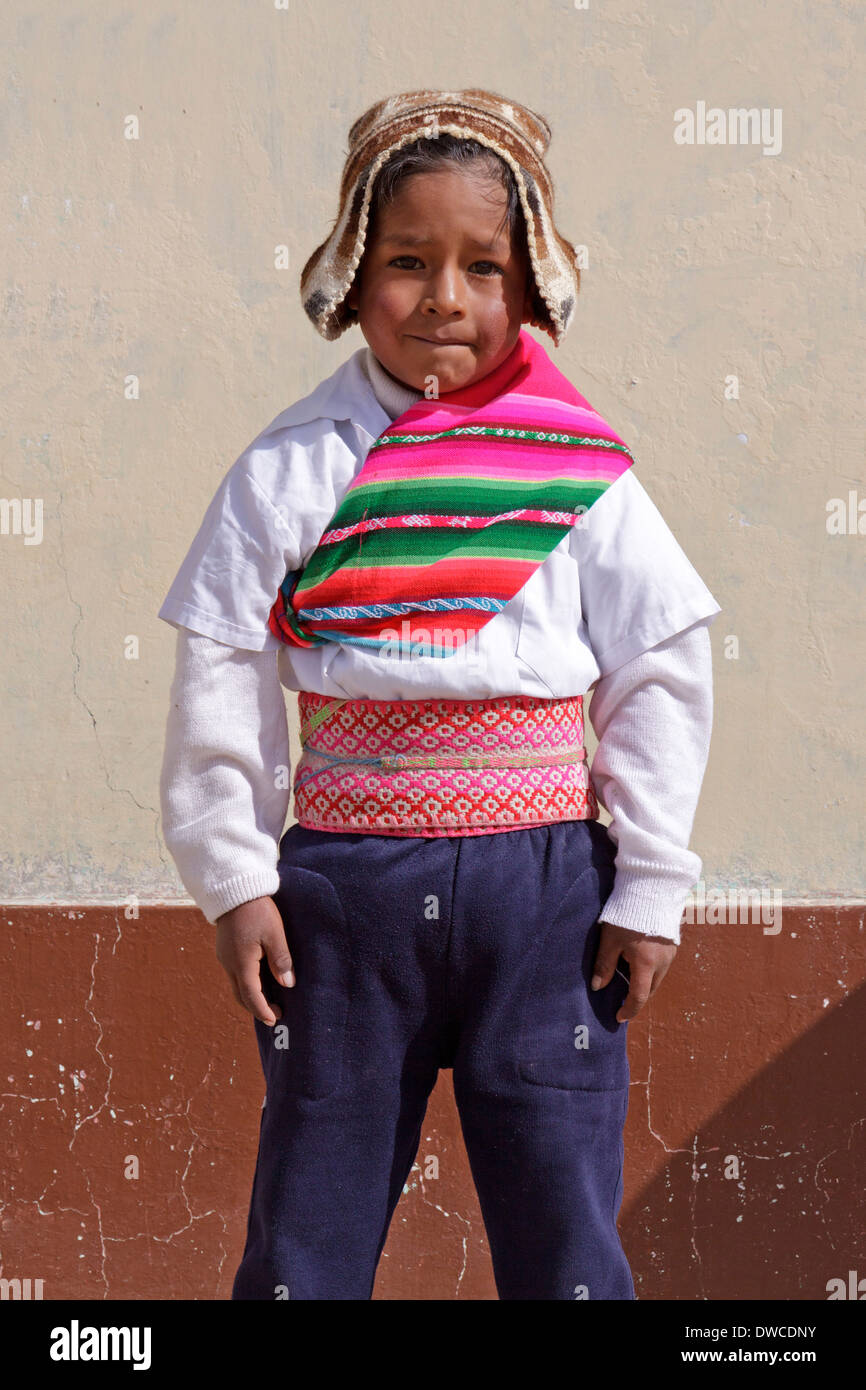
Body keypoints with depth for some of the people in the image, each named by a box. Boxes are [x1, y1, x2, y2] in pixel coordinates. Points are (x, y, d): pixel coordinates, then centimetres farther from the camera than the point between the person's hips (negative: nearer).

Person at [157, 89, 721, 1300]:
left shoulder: (581, 470, -1)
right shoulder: (289, 471, 0)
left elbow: (663, 674, 2)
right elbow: (222, 679, 2)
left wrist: (650, 886, 0)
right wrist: (232, 878, -2)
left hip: (543, 881, 0)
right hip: (346, 883, 1)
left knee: (564, 1241, 5)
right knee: (307, 1231, 10)